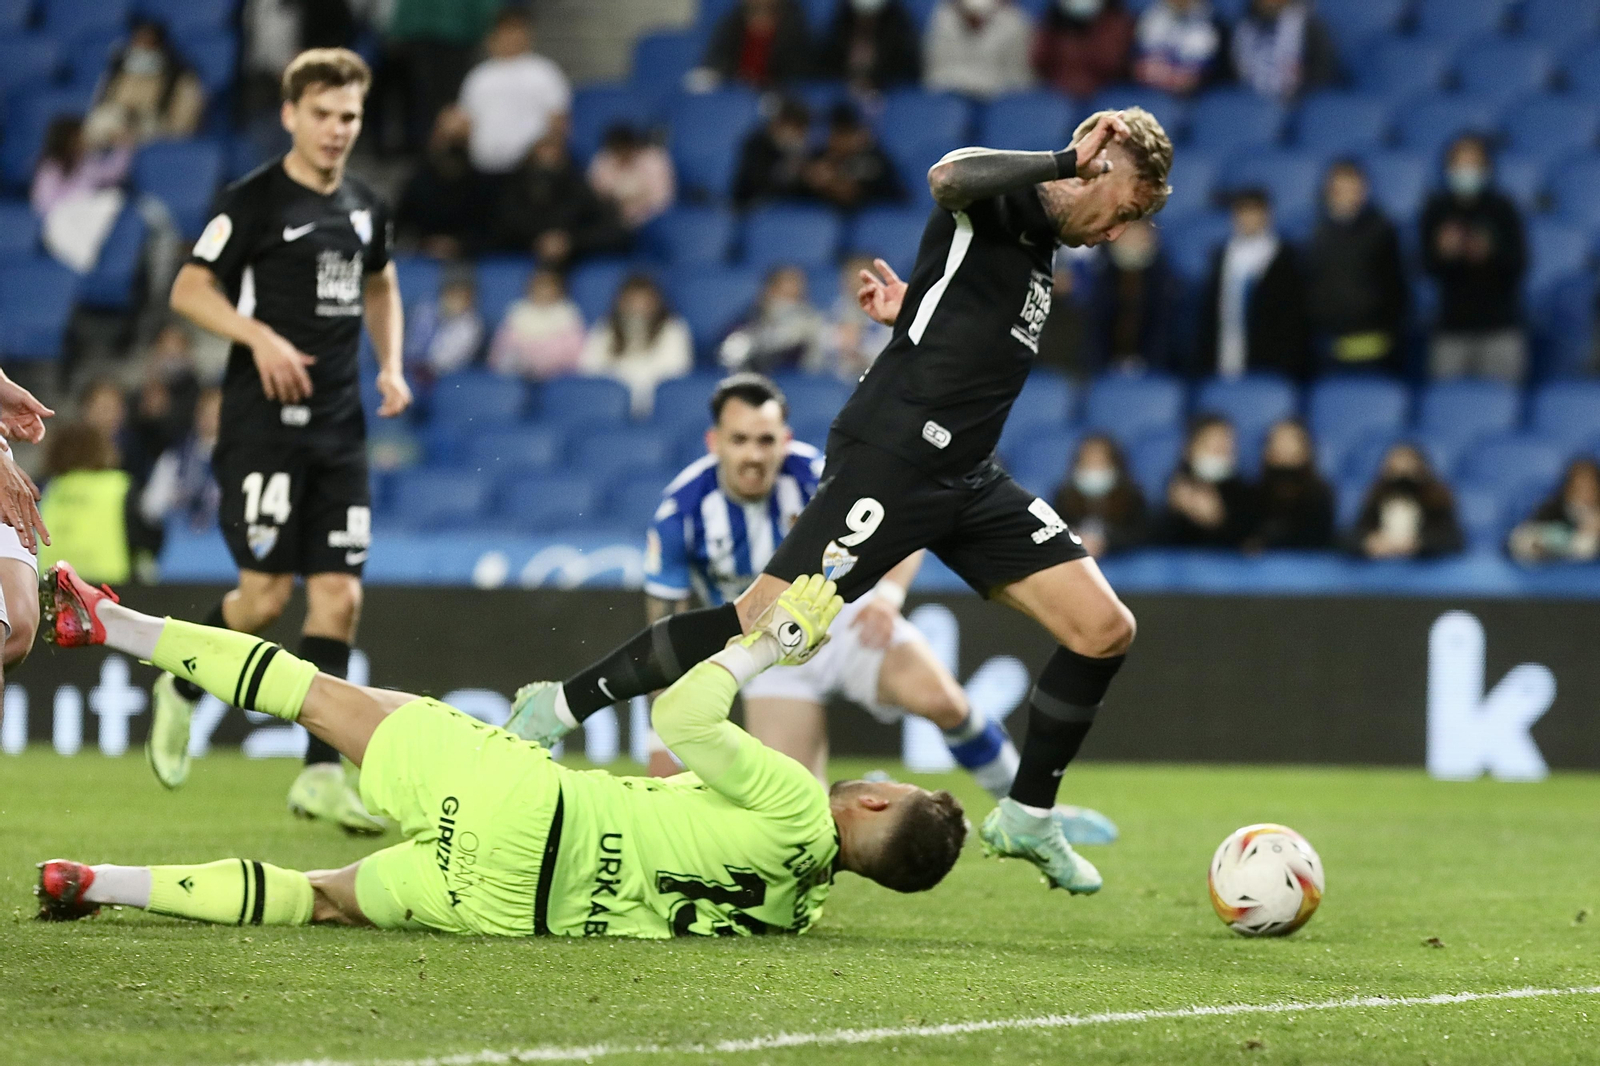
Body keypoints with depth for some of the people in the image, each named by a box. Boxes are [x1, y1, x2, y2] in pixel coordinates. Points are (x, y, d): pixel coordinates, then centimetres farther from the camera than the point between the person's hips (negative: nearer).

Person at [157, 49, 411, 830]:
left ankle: (320, 775, -2)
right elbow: (189, 290, -7)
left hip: (339, 431, 6)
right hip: (263, 423, -6)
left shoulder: (365, 209, 12)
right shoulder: (253, 201, -7)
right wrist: (260, 336, -22)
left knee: (339, 597, -3)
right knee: (265, 595, -9)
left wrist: (391, 366, 14)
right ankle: (180, 689, 21)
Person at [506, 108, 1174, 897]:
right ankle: (562, 705, 3)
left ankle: (1027, 818, 13)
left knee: (1105, 631, -1)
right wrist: (1067, 162, -32)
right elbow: (950, 179, -34)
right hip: (890, 463, -9)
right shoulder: (1003, 200, -8)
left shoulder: (1041, 241, 18)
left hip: (966, 478, 9)